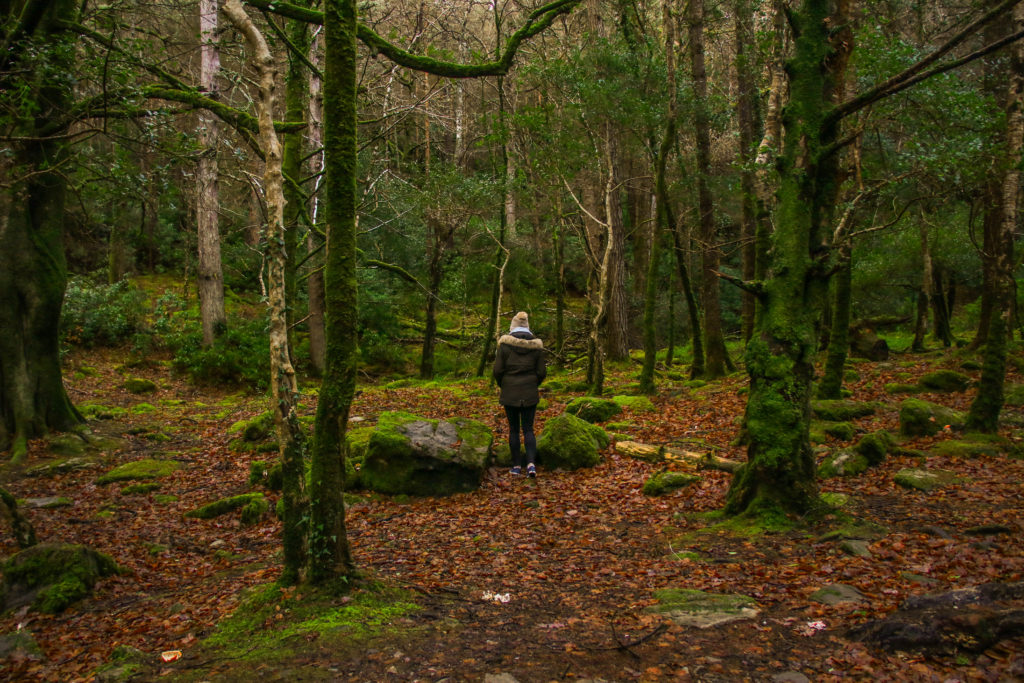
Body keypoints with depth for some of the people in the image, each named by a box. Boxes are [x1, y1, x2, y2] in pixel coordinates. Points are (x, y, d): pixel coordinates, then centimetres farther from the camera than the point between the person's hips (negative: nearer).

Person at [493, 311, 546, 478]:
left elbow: (498, 370, -7)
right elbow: (542, 372, 0)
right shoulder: (536, 346, -2)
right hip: (530, 394, 1)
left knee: (513, 429, 9)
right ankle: (531, 463, -10)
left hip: (510, 393, -1)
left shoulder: (505, 344, -8)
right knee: (528, 429, 7)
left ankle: (517, 465, 14)